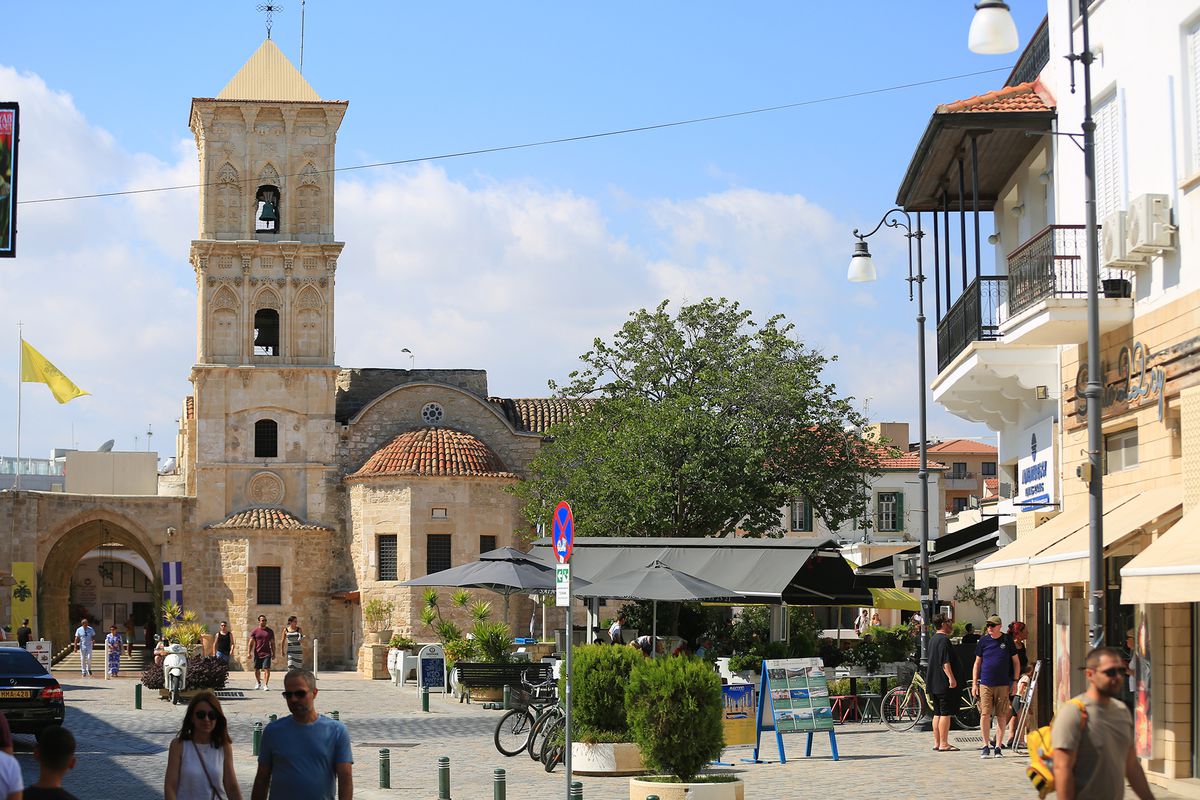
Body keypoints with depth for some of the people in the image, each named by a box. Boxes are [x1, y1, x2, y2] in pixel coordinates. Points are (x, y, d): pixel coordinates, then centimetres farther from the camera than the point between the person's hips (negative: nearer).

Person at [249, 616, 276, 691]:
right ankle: (258, 682, 36)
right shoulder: (254, 631, 3)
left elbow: (272, 643, 11)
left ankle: (265, 685, -13)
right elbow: (251, 642, 0)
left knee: (267, 669, -13)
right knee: (256, 670, 11)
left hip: (267, 654, -1)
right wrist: (249, 652, -10)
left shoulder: (270, 631, 7)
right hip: (257, 653, 1)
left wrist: (273, 653, 7)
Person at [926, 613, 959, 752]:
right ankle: (944, 744, -9)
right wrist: (951, 677, -23)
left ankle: (937, 743, 14)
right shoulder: (943, 640, -13)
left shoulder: (933, 639, 18)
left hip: (933, 683, 10)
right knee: (946, 714, -8)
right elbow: (945, 662, -21)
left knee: (937, 713, 12)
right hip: (944, 683, -10)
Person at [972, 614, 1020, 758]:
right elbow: (977, 663, 12)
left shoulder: (1007, 641, 5)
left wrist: (1015, 681, 6)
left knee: (1001, 716, 1)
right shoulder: (983, 641, 6)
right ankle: (986, 746, 3)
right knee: (985, 714, -6)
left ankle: (998, 747, 9)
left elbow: (1016, 662, 12)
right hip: (985, 684, 0)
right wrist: (974, 683, 6)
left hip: (1003, 685, 0)